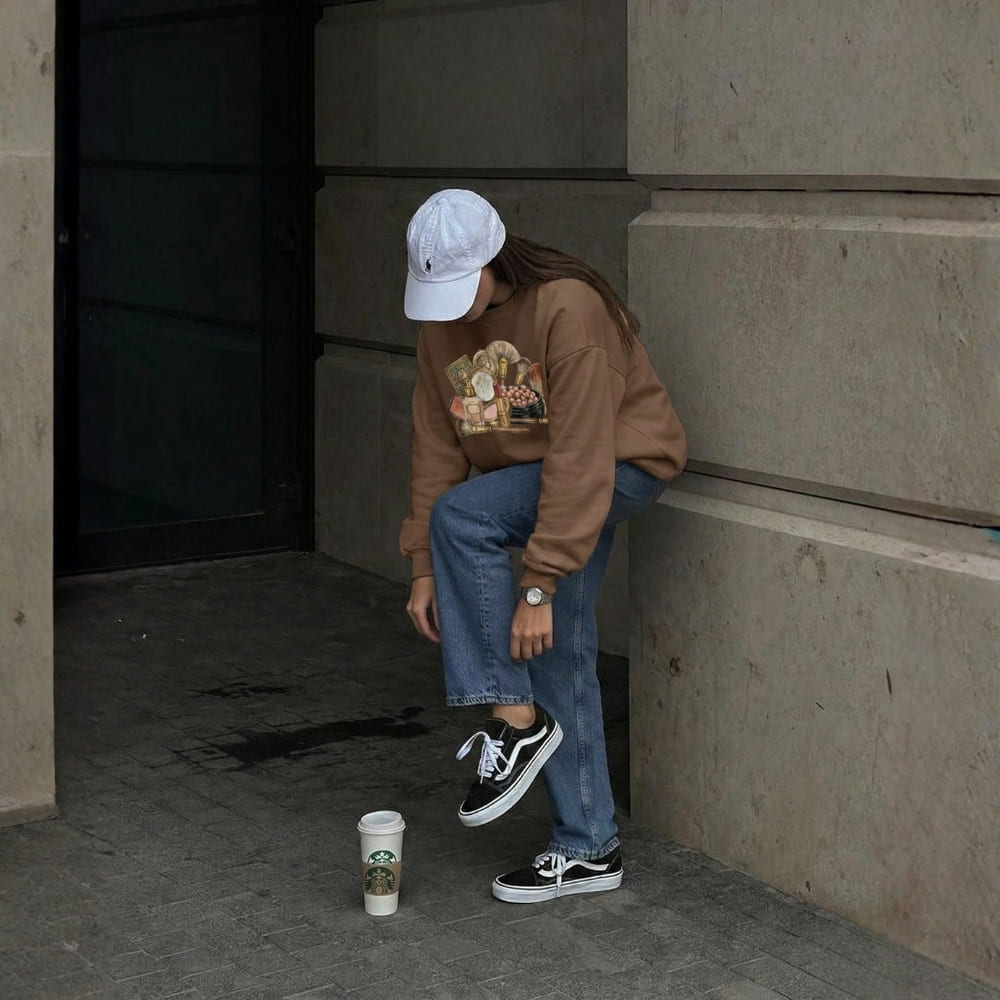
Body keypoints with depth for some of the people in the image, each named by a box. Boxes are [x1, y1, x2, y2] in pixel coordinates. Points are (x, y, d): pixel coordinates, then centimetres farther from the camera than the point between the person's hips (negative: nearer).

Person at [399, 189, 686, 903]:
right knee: (560, 653, 4)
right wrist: (425, 568, -4)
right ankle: (589, 849, 13)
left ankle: (515, 718, -15)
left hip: (623, 463, -7)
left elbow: (580, 457, -30)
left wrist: (539, 586, -31)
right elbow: (436, 443, 0)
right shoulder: (441, 321, -4)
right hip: (531, 478, 7)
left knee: (461, 515, -26)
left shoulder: (569, 308, -27)